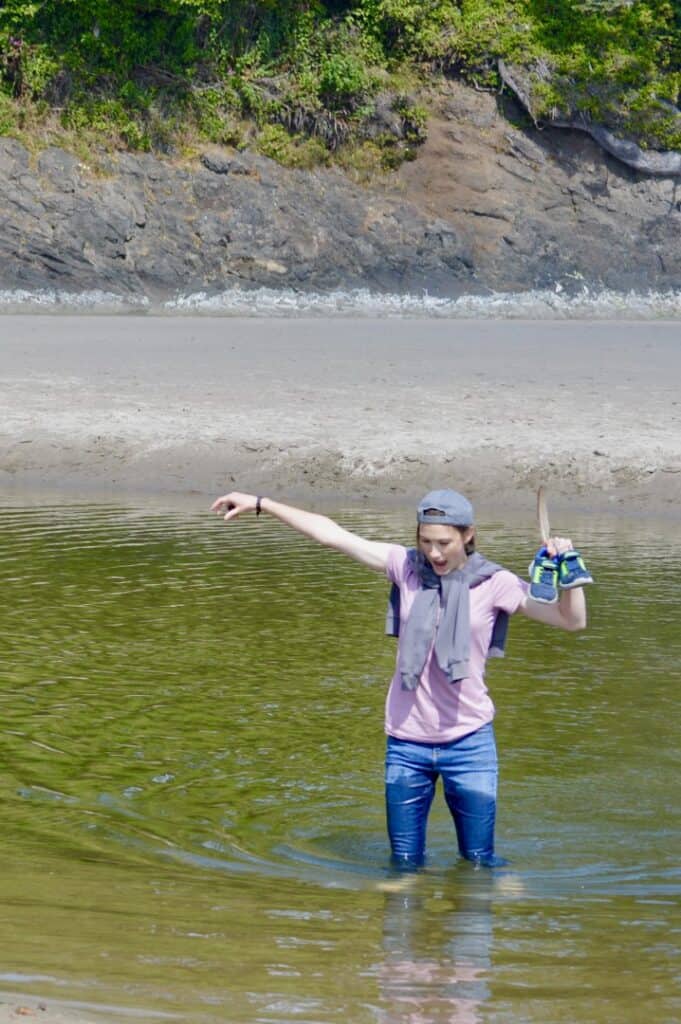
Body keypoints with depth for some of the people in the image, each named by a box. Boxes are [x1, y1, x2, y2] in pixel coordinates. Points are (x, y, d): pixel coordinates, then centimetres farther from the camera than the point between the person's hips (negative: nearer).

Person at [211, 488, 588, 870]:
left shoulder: (495, 584, -7)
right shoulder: (406, 566, -1)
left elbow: (572, 620, -9)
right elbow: (332, 534, 2)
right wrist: (262, 505, 3)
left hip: (469, 742, -2)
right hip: (407, 742, 2)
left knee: (479, 862, 5)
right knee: (405, 863, 9)